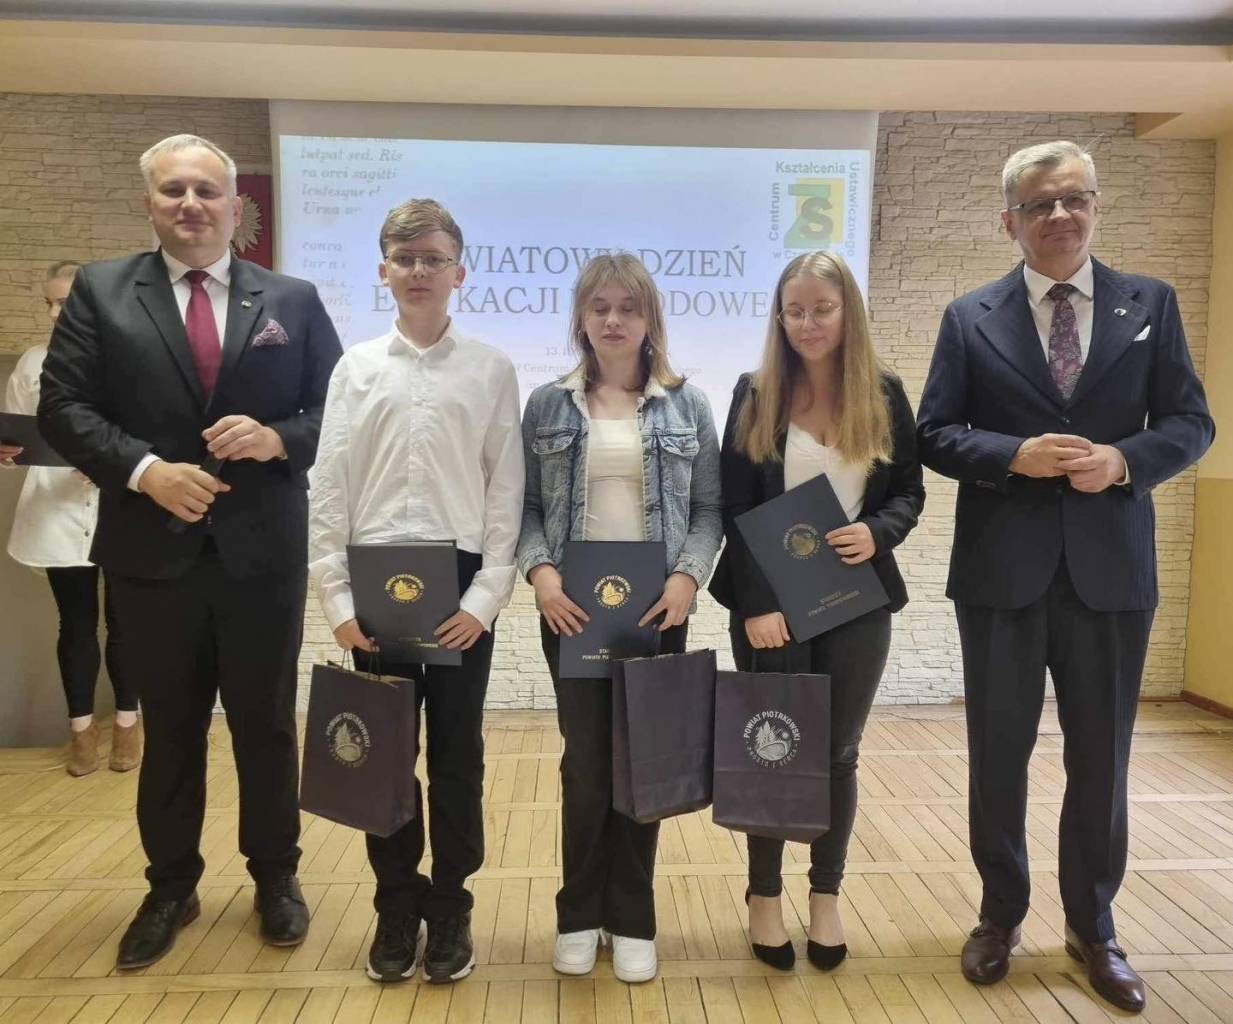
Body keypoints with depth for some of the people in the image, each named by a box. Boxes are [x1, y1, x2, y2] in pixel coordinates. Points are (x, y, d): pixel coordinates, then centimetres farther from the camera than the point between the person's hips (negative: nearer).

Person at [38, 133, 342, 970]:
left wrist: (280, 438, -16)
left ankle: (276, 876, 31)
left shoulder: (293, 300, 5)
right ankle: (171, 886, 34)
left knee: (267, 723, 11)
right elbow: (63, 407, 0)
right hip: (153, 551, 1)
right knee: (169, 729, 15)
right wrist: (143, 469, -15)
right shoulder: (100, 291, 5)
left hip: (263, 551, 0)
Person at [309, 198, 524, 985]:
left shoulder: (492, 369, 1)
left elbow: (507, 489, -1)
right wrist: (337, 599, -3)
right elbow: (330, 488, 2)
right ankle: (396, 906, 28)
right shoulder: (357, 367, 4)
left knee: (457, 753, 8)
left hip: (461, 580, -1)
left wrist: (487, 594, -8)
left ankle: (450, 908, 26)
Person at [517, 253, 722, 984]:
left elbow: (710, 507, 2)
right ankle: (581, 913, 28)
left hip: (655, 609, 0)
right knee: (586, 762, 8)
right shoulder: (549, 405, 4)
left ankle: (632, 919, 26)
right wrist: (539, 570, -14)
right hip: (573, 608, 0)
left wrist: (688, 576, -13)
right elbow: (526, 505, 2)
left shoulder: (687, 404, 4)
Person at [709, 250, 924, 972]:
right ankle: (765, 896, 26)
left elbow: (911, 491, 8)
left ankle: (827, 896, 29)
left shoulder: (884, 393, 3)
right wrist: (756, 605, -14)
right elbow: (735, 508, -6)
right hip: (772, 604, -1)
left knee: (839, 751, 11)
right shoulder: (756, 395, -2)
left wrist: (878, 534, -15)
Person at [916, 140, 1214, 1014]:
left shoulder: (1151, 304, 6)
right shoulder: (971, 317, 3)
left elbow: (1190, 424, 4)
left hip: (1110, 566, 1)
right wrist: (1017, 455, -17)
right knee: (998, 754, 11)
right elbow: (936, 435, -1)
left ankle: (1093, 927, 33)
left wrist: (1123, 460, -15)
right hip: (1001, 568, 0)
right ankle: (1001, 915, 32)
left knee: (1101, 761, 11)